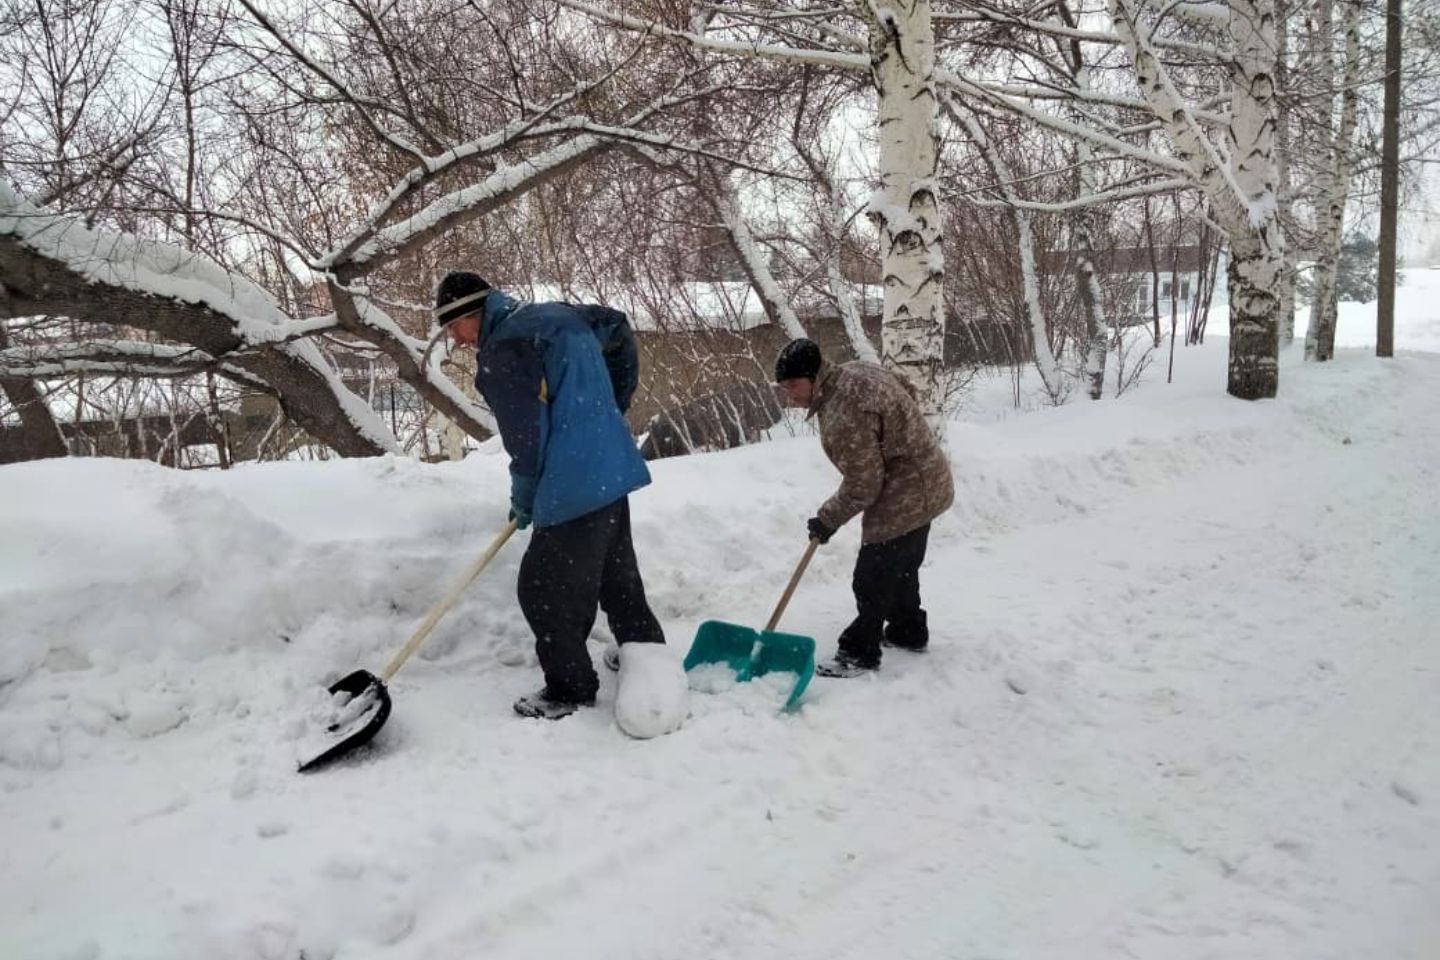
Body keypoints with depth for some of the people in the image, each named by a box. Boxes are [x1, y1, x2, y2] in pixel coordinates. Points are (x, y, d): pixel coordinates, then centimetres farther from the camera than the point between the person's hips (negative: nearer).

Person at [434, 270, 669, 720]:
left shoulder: (502, 352, -14)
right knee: (619, 581, 21)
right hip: (612, 473, 10)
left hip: (575, 489, -10)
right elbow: (619, 329, 28)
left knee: (544, 590, 2)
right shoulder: (560, 315, 12)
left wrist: (523, 498, 1)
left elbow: (525, 434, -16)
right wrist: (613, 404, 30)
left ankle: (571, 691, 11)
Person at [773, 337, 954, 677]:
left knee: (873, 579, -1)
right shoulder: (852, 371, 0)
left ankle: (860, 653, 10)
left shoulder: (844, 413, -30)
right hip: (923, 486, 11)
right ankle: (909, 632, 40)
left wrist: (827, 519, -9)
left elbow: (861, 486, -26)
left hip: (902, 498, -11)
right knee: (901, 568, 25)